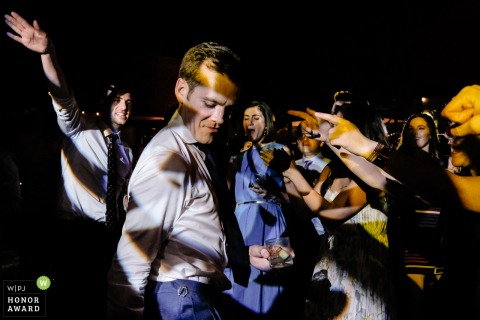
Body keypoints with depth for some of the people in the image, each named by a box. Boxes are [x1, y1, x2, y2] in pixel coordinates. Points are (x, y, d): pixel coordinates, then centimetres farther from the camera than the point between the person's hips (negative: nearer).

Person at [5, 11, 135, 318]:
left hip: (111, 234, 5)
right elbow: (63, 96, -18)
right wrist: (47, 52, -35)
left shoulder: (127, 151, 17)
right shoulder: (79, 129, 0)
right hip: (75, 229, -5)